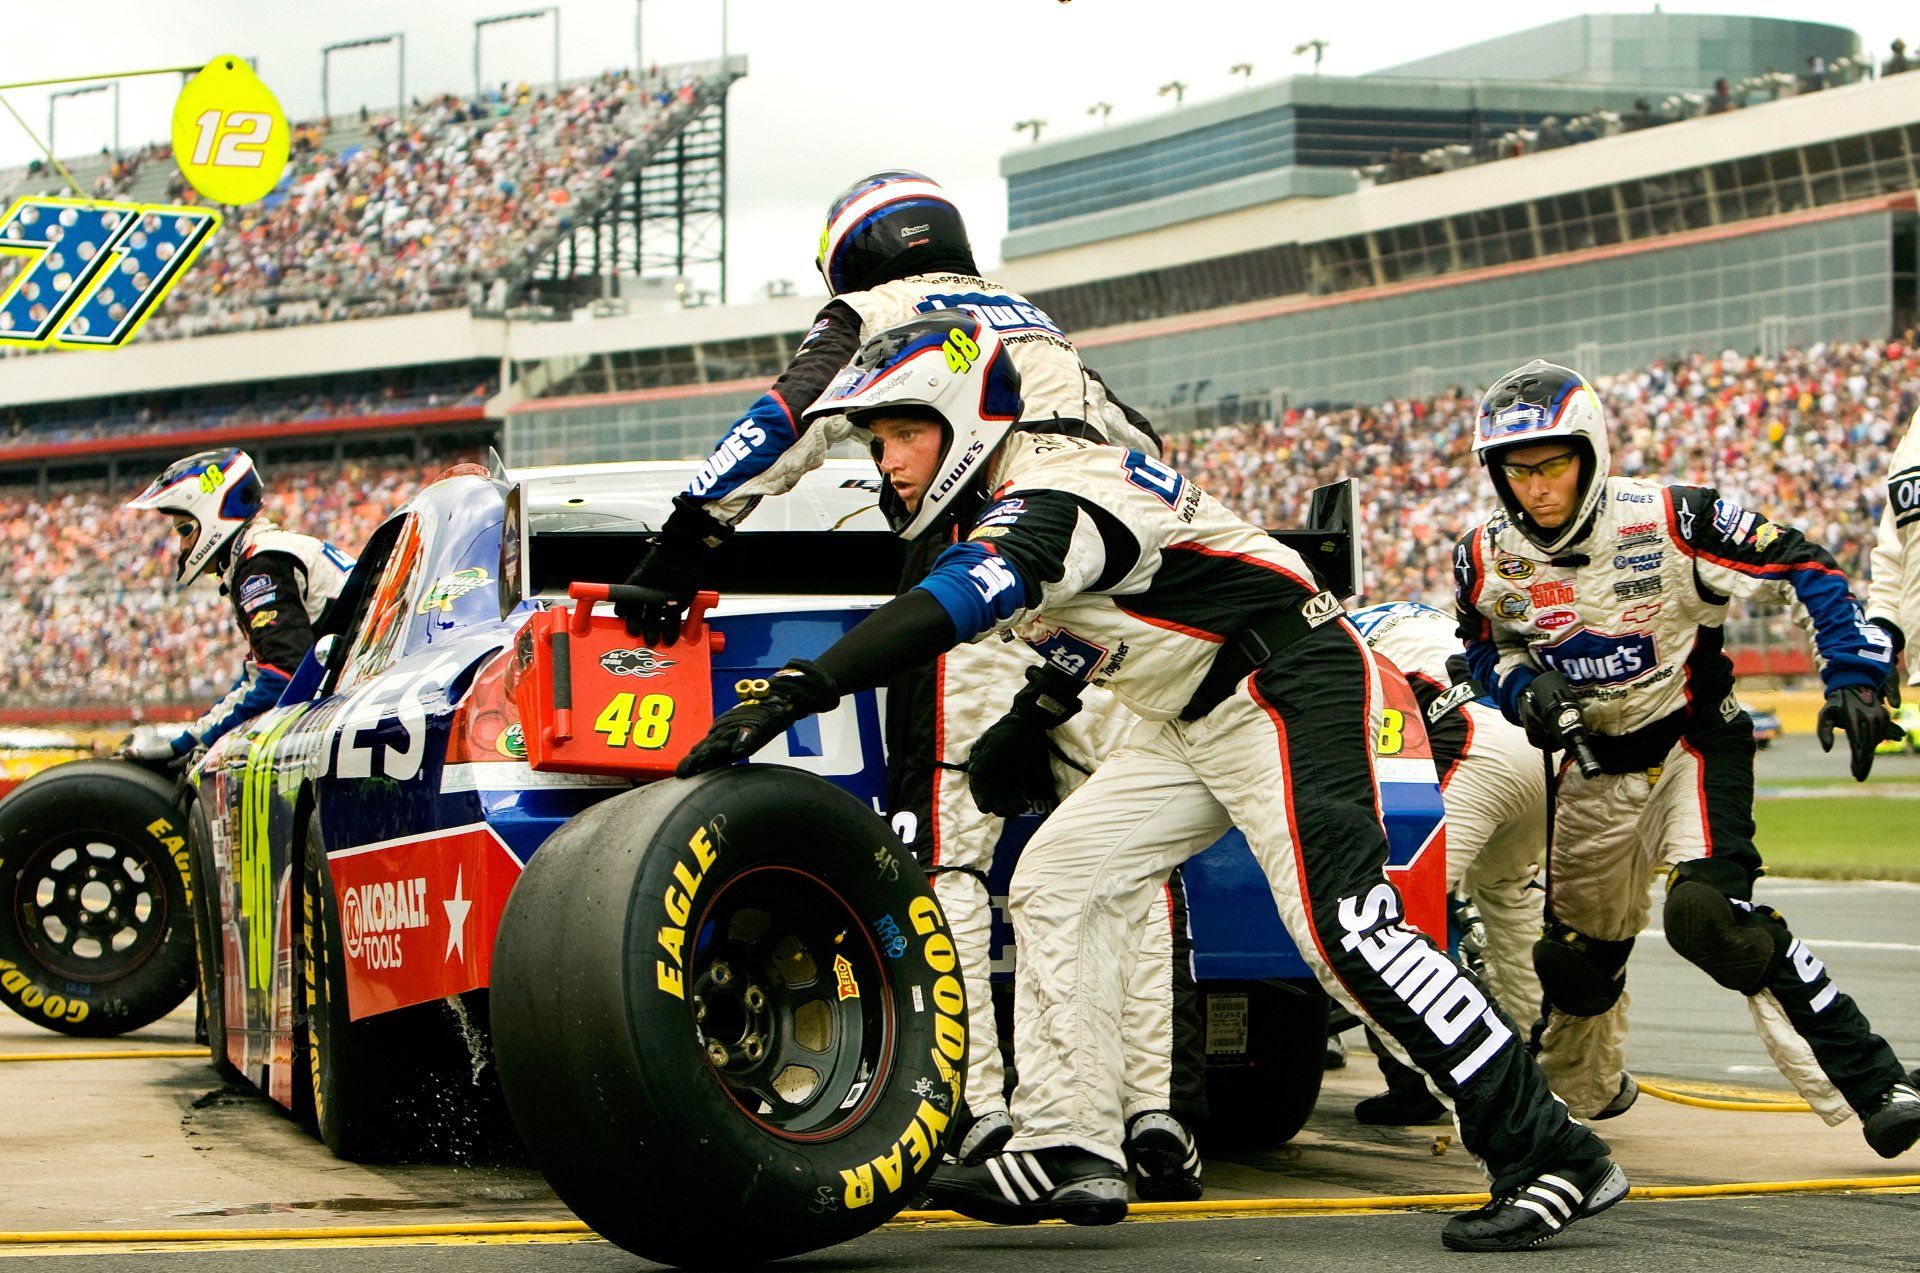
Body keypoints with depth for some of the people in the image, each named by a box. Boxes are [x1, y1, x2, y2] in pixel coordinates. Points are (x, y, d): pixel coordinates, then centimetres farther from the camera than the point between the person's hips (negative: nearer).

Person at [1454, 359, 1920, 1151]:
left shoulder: (1670, 522, -22)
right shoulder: (1486, 558, -8)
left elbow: (1803, 570, -18)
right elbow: (1487, 648, 11)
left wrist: (1852, 677, -27)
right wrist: (1524, 688, -11)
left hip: (1692, 744, -5)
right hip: (1594, 768, 5)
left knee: (1708, 915, -28)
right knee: (1576, 949, 15)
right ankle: (1579, 1092, 46)